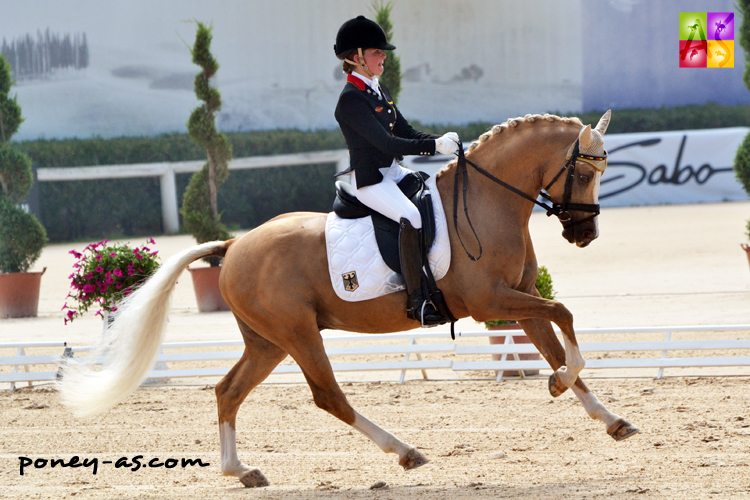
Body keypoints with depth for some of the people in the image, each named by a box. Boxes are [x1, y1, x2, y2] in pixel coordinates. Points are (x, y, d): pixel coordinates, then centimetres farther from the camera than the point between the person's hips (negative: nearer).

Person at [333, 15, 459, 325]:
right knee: (412, 217, -31)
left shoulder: (378, 90, 14)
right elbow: (386, 143, -24)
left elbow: (406, 132, 15)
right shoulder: (351, 99, -16)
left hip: (393, 171, 10)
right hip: (369, 180, -10)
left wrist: (443, 142, -3)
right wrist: (435, 146, -27)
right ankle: (417, 302, -29)